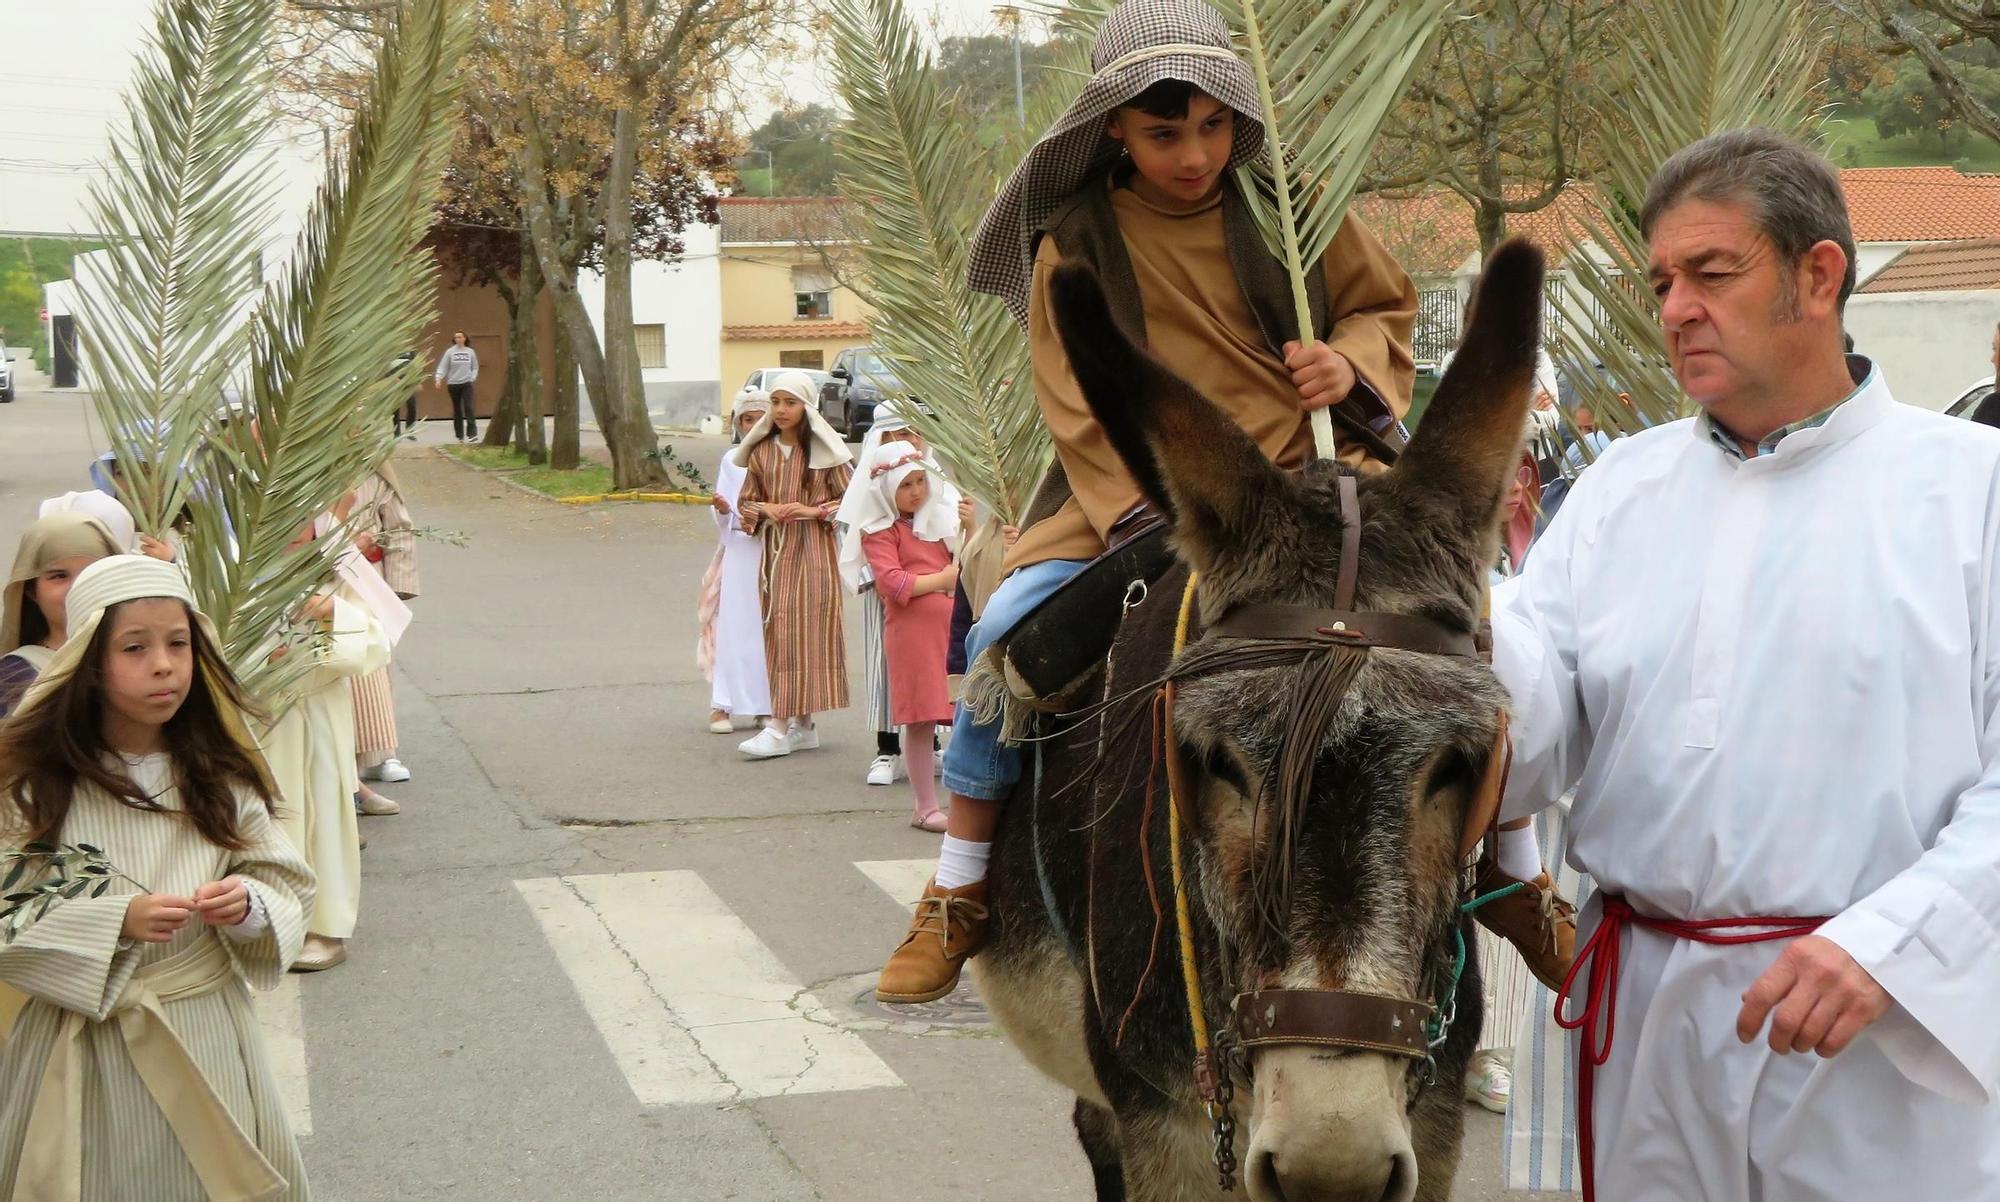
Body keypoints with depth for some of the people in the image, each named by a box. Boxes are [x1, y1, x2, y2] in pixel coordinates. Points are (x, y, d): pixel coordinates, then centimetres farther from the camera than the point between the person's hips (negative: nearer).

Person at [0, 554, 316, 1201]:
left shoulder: (221, 775, 0)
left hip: (206, 1032, 2)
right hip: (83, 1044, -2)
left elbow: (288, 887, 1)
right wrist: (115, 922, -23)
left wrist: (248, 907, -20)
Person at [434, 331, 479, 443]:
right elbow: (443, 366, -4)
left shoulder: (470, 352, 6)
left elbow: (475, 367, 15)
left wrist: (473, 377, -1)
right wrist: (438, 377, -18)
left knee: (468, 407, -15)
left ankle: (472, 433, -18)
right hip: (453, 384, 1)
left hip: (466, 384, 0)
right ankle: (460, 435, 15)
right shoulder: (450, 352, 1)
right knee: (457, 410, 7)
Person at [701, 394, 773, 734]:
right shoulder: (732, 460, 9)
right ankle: (722, 706, -1)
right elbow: (723, 522, 9)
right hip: (739, 551, 1)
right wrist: (723, 508, -13)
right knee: (733, 626, -3)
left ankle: (767, 706, 7)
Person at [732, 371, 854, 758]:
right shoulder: (761, 452, 9)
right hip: (775, 549, 4)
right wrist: (764, 510, -6)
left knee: (807, 630, -8)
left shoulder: (824, 451, -2)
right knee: (780, 632, 3)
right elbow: (746, 502, 15)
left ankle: (781, 727, -10)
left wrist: (814, 511, -14)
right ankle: (802, 726, 11)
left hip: (814, 550, -4)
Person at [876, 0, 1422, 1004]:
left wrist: (1353, 361, -10)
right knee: (1006, 634, -20)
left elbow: (1386, 305, 14)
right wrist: (1166, 525, -20)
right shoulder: (1076, 245, -2)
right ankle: (958, 898, -5)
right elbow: (1082, 414, -6)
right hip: (1140, 502, 0)